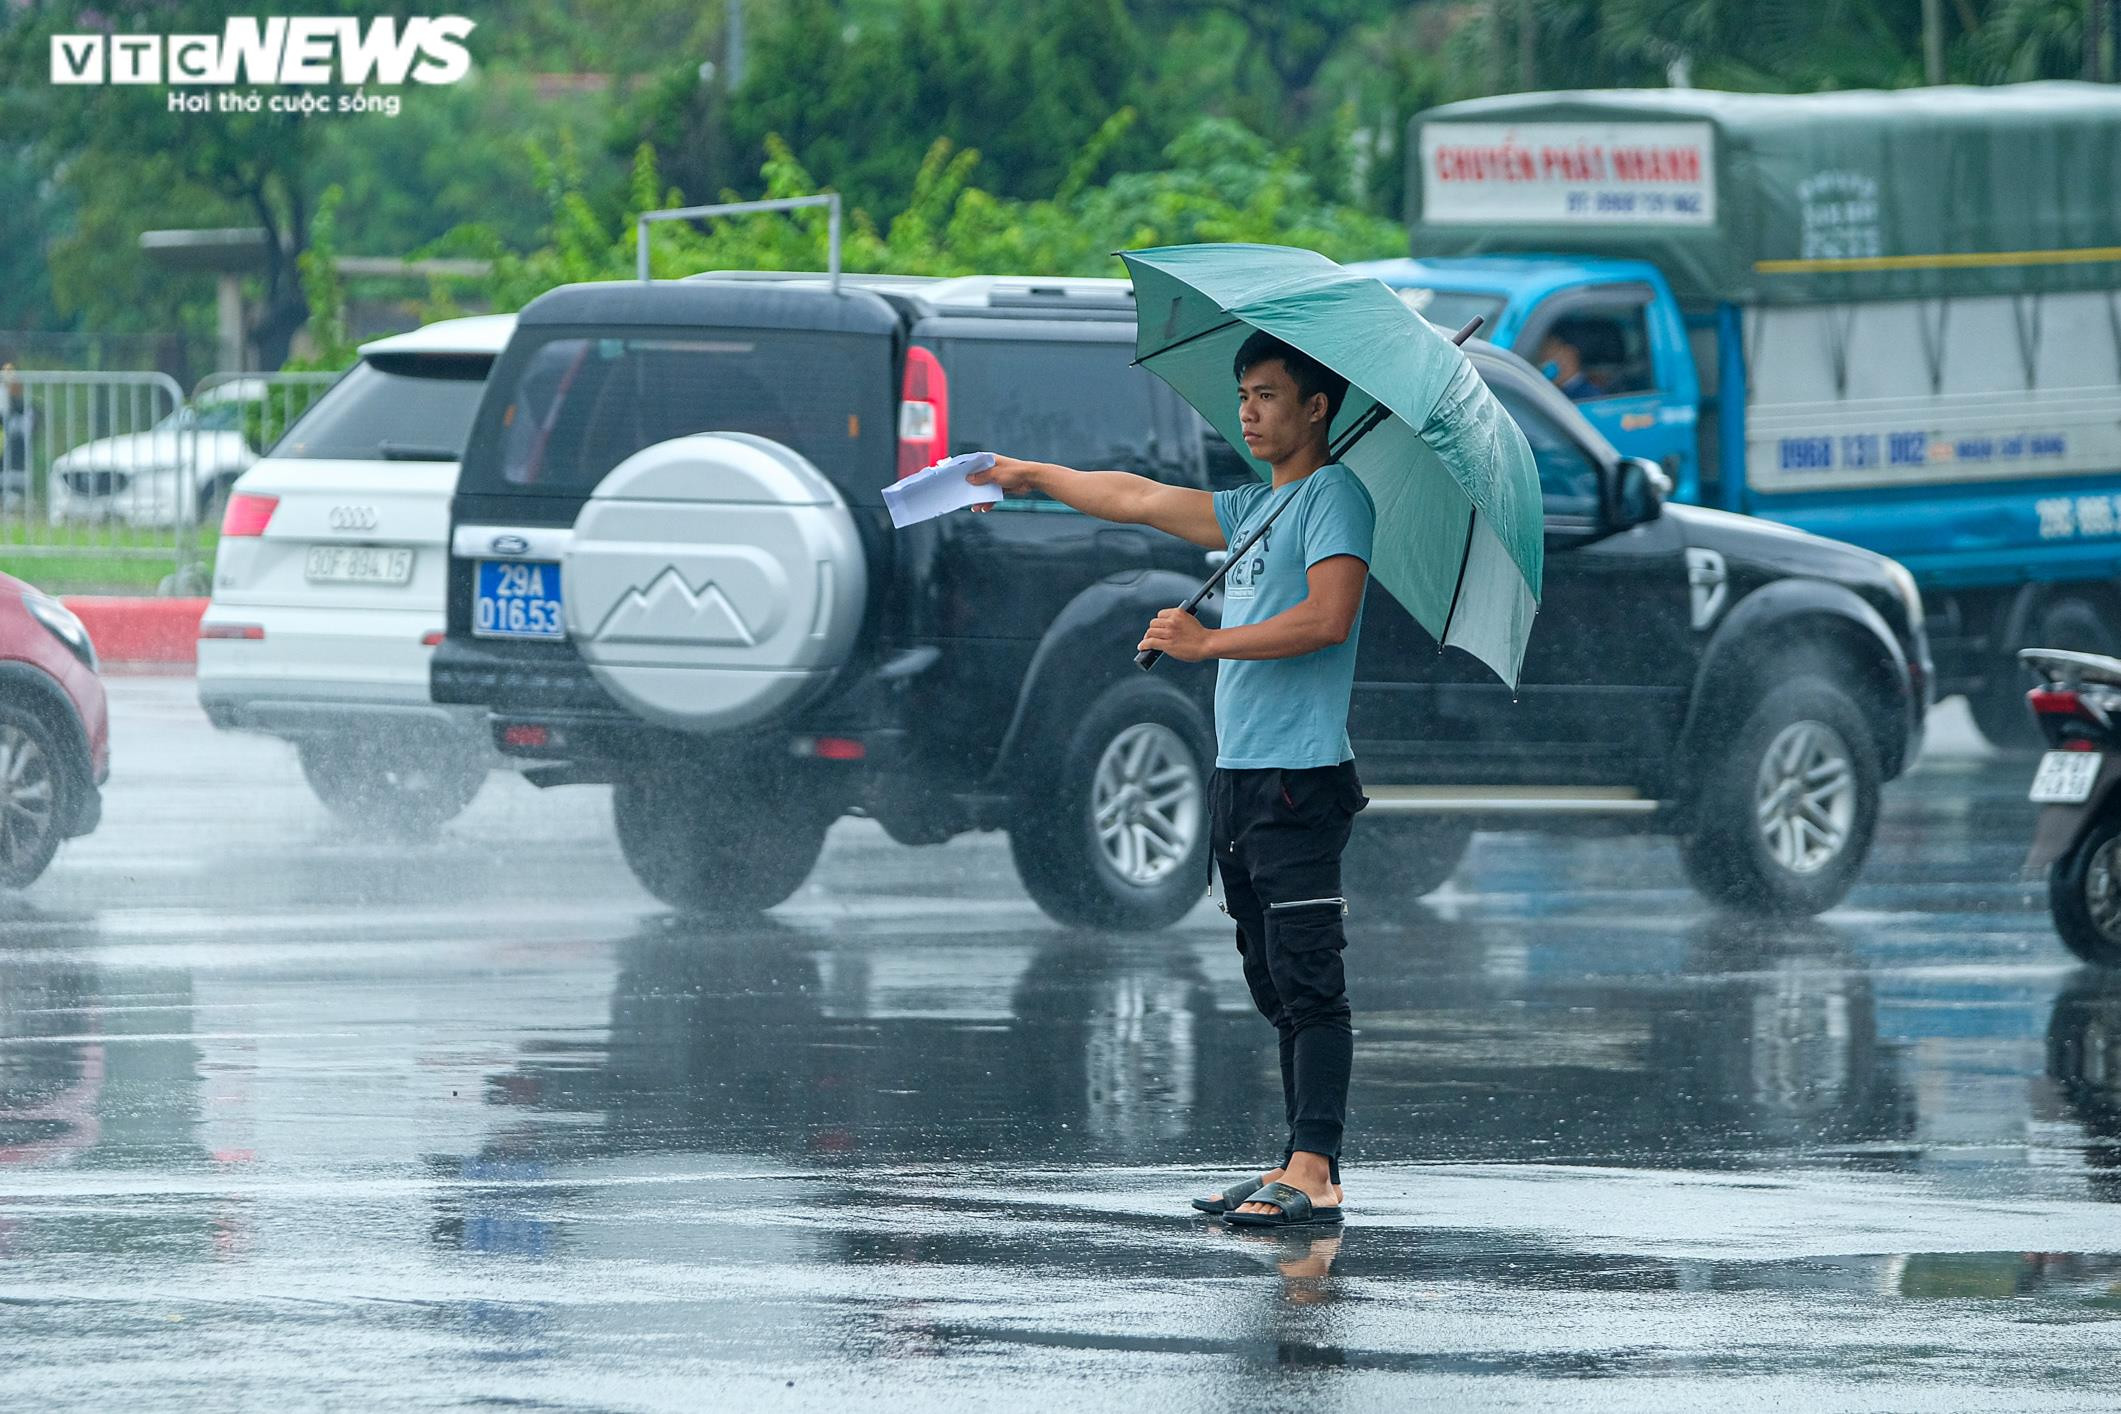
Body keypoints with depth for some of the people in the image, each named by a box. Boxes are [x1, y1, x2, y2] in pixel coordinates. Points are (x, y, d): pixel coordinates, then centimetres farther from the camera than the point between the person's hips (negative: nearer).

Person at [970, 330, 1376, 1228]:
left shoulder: (1335, 496, -6)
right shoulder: (1252, 511, 21)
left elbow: (1328, 617, -19)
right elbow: (1142, 500, 30)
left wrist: (1207, 643, -15)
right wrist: (1034, 478, 36)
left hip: (1301, 777, -9)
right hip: (1242, 776, 9)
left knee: (1308, 980, -13)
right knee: (1277, 987, 7)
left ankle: (1313, 1173, -19)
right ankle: (1304, 1169, 7)